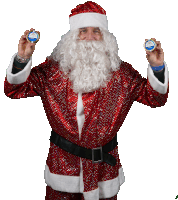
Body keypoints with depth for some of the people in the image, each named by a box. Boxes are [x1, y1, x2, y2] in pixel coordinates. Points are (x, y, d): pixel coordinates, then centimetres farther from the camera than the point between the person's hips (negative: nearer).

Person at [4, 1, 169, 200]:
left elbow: (155, 98, -3)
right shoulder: (53, 70, -5)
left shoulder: (122, 73, -5)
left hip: (104, 163, 0)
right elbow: (14, 90, -4)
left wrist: (156, 67, -20)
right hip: (62, 164, 0)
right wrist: (22, 59, -20)